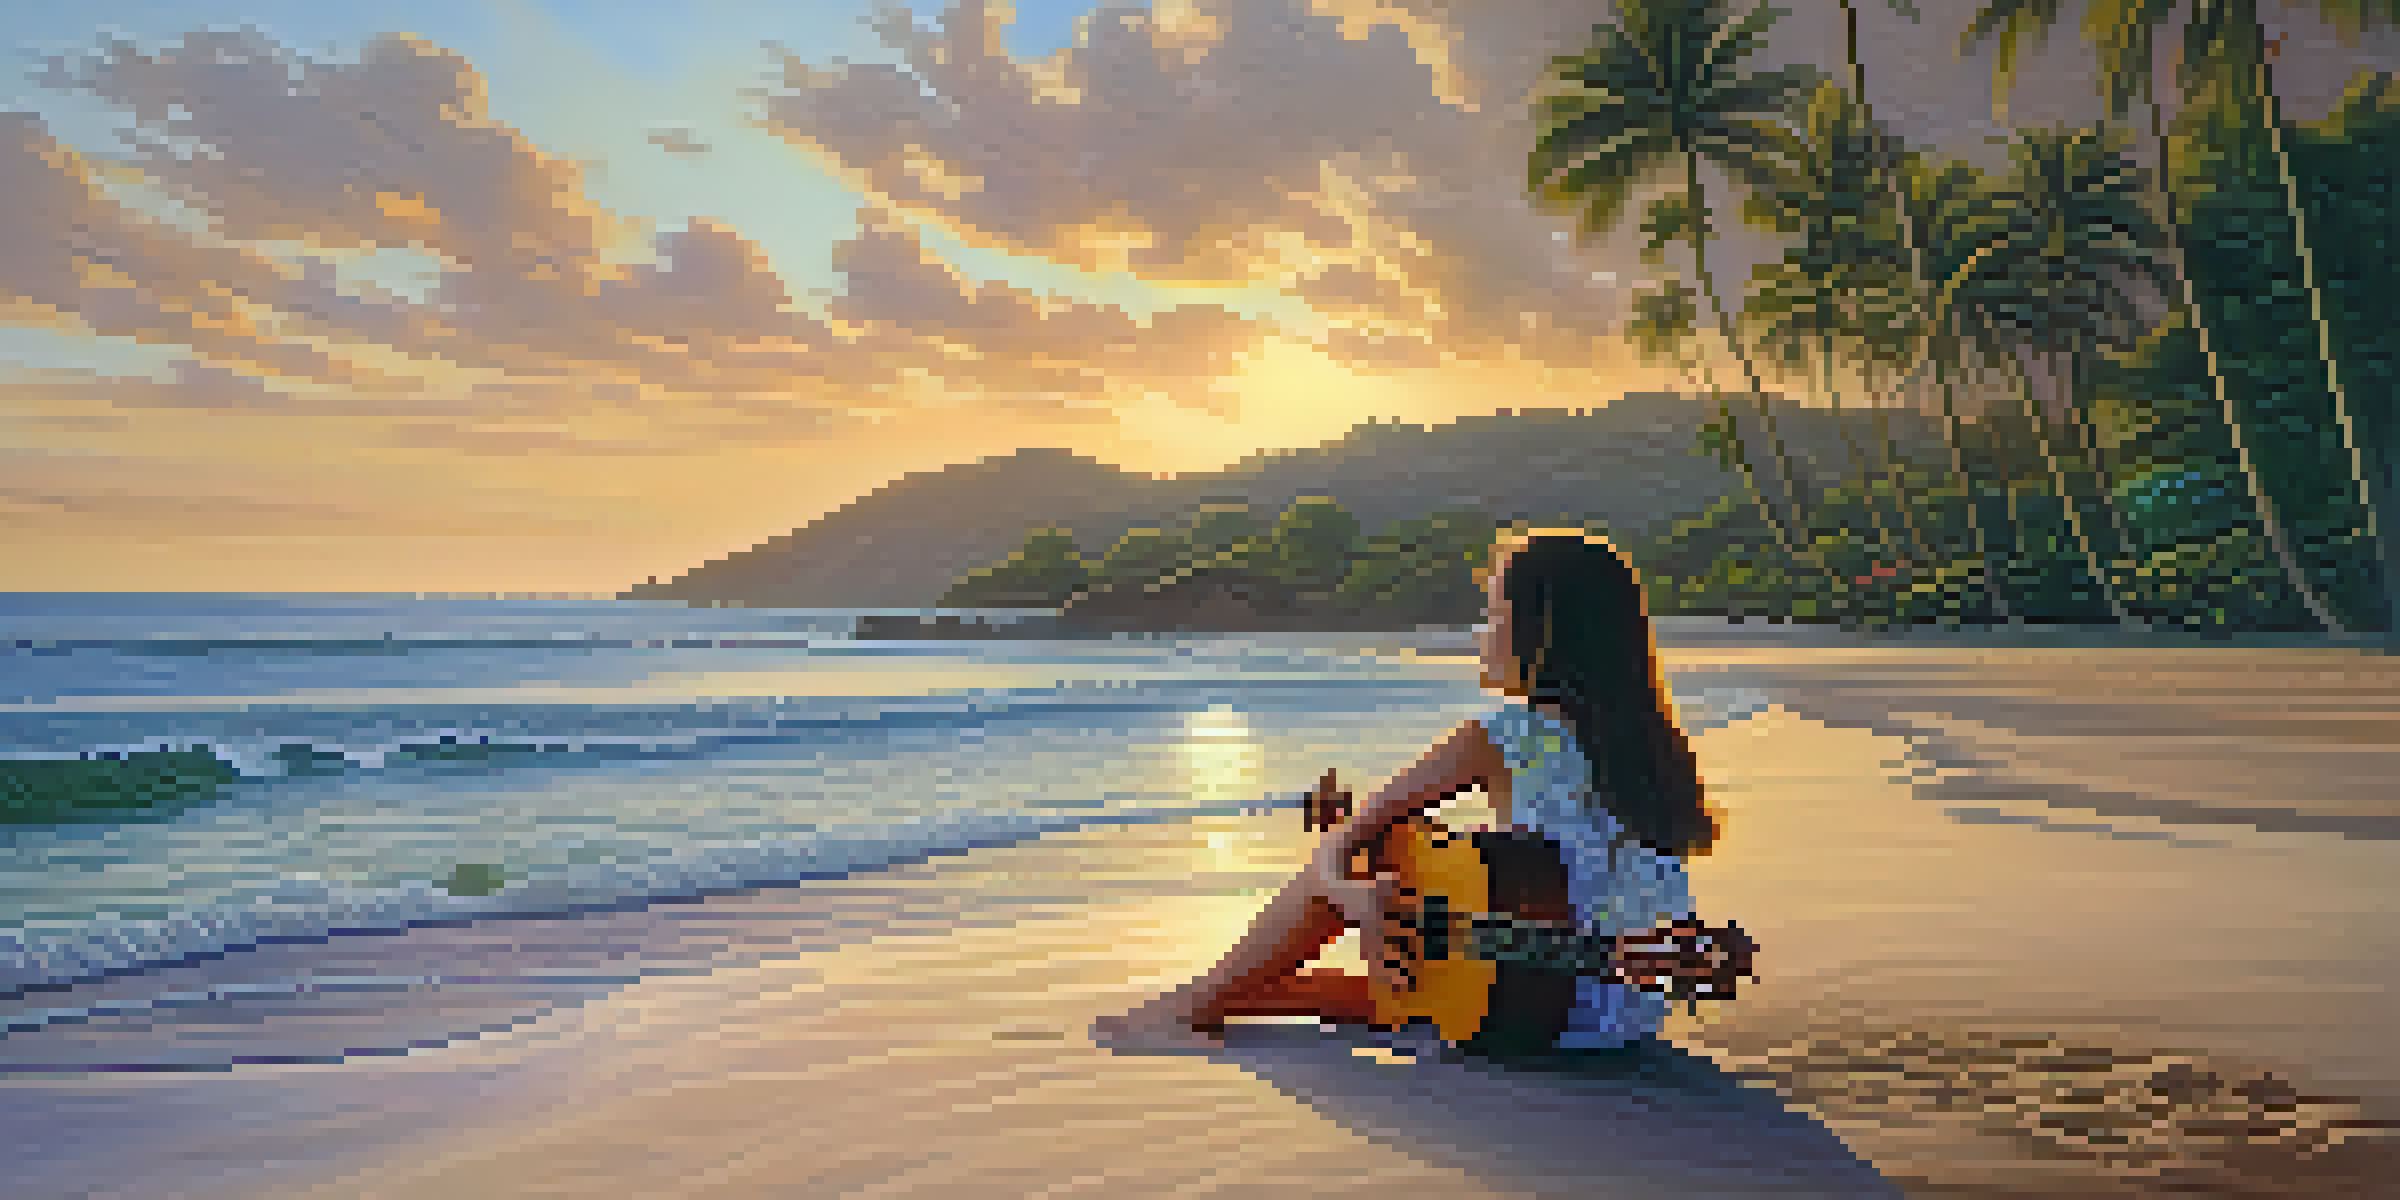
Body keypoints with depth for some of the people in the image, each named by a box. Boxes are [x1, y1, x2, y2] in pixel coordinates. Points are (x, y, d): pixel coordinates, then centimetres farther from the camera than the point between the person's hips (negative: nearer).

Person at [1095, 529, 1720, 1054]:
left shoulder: (1499, 739, -12)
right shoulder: (1652, 738, 5)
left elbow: (1343, 839, -7)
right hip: (1639, 1011, 7)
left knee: (1344, 874, 6)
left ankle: (1191, 1006, 17)